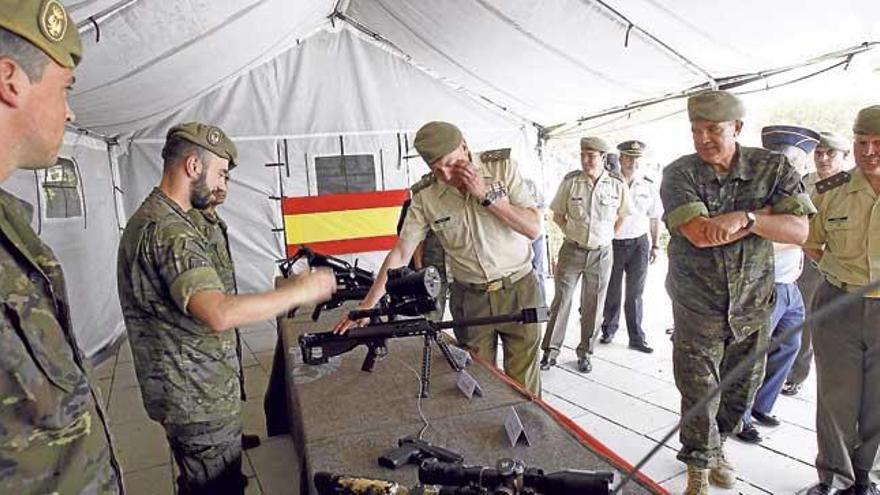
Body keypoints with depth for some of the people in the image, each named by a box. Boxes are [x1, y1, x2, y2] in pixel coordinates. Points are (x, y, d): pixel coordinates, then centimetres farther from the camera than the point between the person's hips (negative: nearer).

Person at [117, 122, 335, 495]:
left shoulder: (146, 218, 10)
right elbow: (219, 314, -38)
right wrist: (300, 292, -29)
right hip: (200, 399, -10)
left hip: (183, 392, 10)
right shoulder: (170, 230, -25)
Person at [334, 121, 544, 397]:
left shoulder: (502, 167, -8)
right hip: (469, 298, 1)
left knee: (523, 384, 6)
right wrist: (366, 305, -9)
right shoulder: (425, 196, -6)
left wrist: (486, 195, -20)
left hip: (518, 290, -1)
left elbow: (532, 229, -11)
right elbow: (400, 253, -5)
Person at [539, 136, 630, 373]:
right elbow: (557, 215, 6)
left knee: (593, 305, 9)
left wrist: (606, 237, 6)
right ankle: (550, 351, 11)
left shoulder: (617, 184, -4)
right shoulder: (570, 181, -5)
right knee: (561, 300, 1)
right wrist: (570, 232, -2)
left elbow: (622, 216, 11)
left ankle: (585, 353, 23)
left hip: (601, 254, 1)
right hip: (572, 250, -1)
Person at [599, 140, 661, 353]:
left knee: (635, 293, 8)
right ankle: (609, 329, 31)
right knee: (612, 292, 11)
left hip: (639, 243, 2)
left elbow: (655, 217, 11)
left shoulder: (649, 185, 3)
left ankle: (636, 338, 18)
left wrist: (655, 245, 10)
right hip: (613, 243, -2)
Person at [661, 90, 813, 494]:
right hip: (697, 308, -3)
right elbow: (700, 233, -23)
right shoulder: (679, 174, -10)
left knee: (742, 389, 17)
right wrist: (766, 211, -15)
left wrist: (744, 217, -25)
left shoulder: (773, 168, -3)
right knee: (699, 393, 4)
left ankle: (715, 446, 44)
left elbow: (798, 231, -11)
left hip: (752, 306, 3)